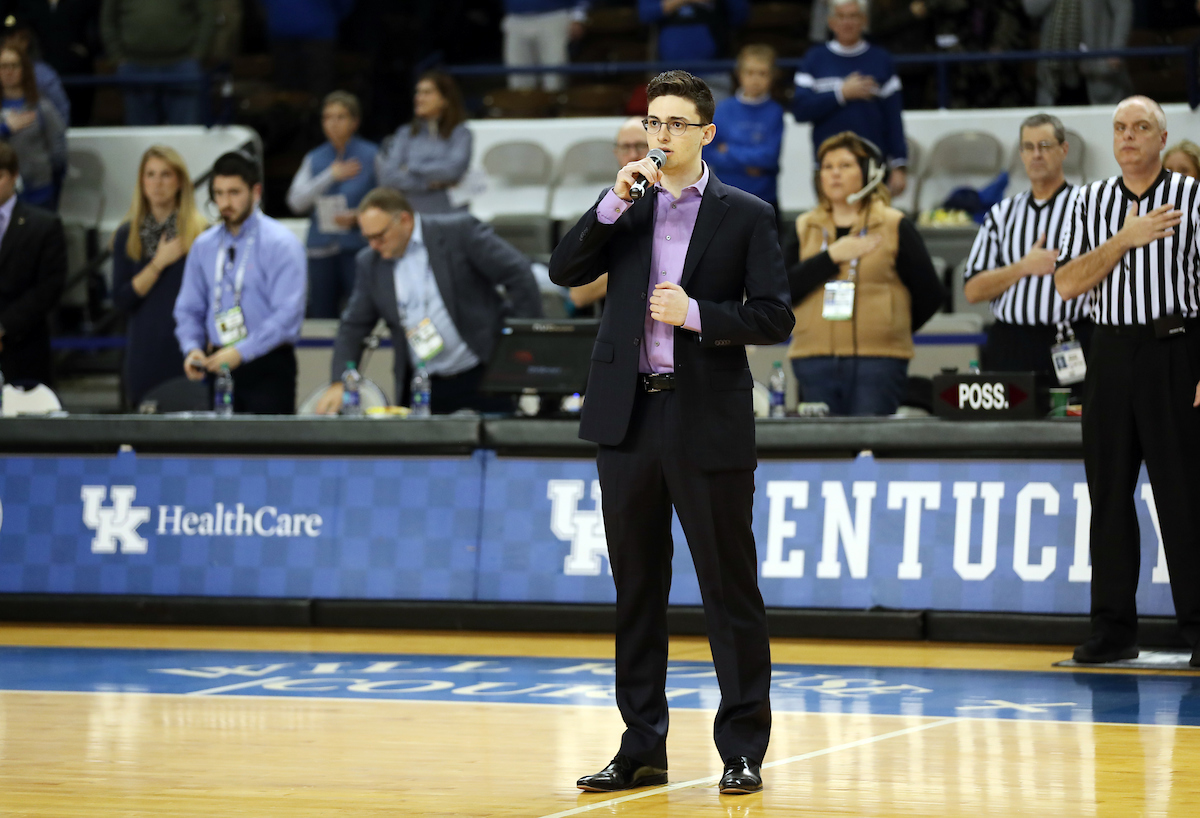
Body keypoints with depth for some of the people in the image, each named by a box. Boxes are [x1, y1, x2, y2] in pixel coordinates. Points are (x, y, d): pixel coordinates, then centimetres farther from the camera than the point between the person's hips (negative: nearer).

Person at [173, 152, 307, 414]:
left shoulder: (280, 243, -6)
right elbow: (189, 310, 14)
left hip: (267, 368, -5)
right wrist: (192, 348, -6)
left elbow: (288, 314, -15)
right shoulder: (203, 246, 12)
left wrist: (241, 352, -22)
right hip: (218, 363, 5)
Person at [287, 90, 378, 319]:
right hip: (321, 249, 4)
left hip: (358, 247, -4)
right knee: (321, 315, 2)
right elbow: (296, 202, 2)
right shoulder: (314, 159, 13)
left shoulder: (371, 156, 2)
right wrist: (330, 176, -6)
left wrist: (359, 217, -14)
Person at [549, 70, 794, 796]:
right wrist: (612, 204, -11)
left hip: (708, 422, -4)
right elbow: (565, 271, -1)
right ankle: (643, 749, 16)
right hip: (630, 416, 4)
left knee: (730, 587, -1)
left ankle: (744, 749, 6)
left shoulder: (746, 216, 0)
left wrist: (697, 314, -17)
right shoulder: (627, 210, 11)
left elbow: (775, 318, -4)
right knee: (638, 590, 9)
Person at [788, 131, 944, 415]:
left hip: (878, 361, -3)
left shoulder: (894, 227, 5)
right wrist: (832, 256, -7)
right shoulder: (804, 228, 13)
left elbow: (930, 294, 9)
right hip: (814, 360, 3)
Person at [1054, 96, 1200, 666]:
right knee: (1109, 491, 4)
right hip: (1111, 354, 4)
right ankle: (1113, 629, 10)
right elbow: (1068, 283, 2)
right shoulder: (1090, 202, 11)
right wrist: (1126, 239, -10)